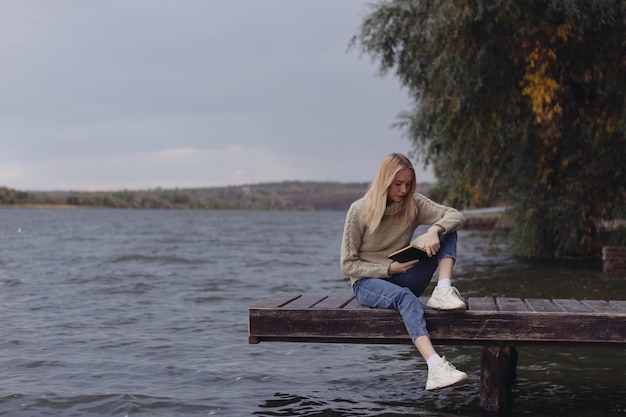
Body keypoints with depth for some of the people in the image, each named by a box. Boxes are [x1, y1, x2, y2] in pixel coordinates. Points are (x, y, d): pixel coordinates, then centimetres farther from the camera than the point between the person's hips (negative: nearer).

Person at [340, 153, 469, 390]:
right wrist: (389, 268, -20)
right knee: (405, 297, -41)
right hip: (368, 282, -4)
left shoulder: (414, 204, 1)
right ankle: (435, 367, -60)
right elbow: (348, 265, -8)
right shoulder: (359, 211, -9)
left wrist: (435, 229, -31)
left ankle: (443, 291, -31)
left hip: (403, 280, 5)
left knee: (447, 232, -11)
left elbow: (456, 216, -9)